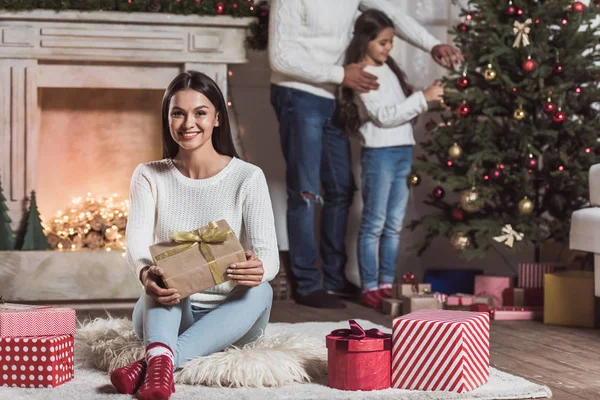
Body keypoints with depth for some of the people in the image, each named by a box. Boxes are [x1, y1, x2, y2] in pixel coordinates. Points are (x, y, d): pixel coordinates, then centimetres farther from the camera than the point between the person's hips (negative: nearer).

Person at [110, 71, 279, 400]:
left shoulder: (248, 178, -5)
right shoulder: (149, 176, 1)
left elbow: (268, 256, -13)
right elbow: (137, 243, -14)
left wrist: (258, 269, -39)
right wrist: (146, 274, -39)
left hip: (228, 317, 0)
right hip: (166, 313, 1)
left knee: (260, 291, -31)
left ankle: (150, 363, -46)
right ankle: (160, 356, -57)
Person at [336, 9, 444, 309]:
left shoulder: (389, 69, 15)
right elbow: (384, 116, -17)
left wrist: (427, 98, 3)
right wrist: (422, 98, -19)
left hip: (403, 151, 8)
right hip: (380, 153, -8)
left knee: (394, 225, 10)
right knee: (374, 224, -3)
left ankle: (387, 284, 17)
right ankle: (369, 288, 2)